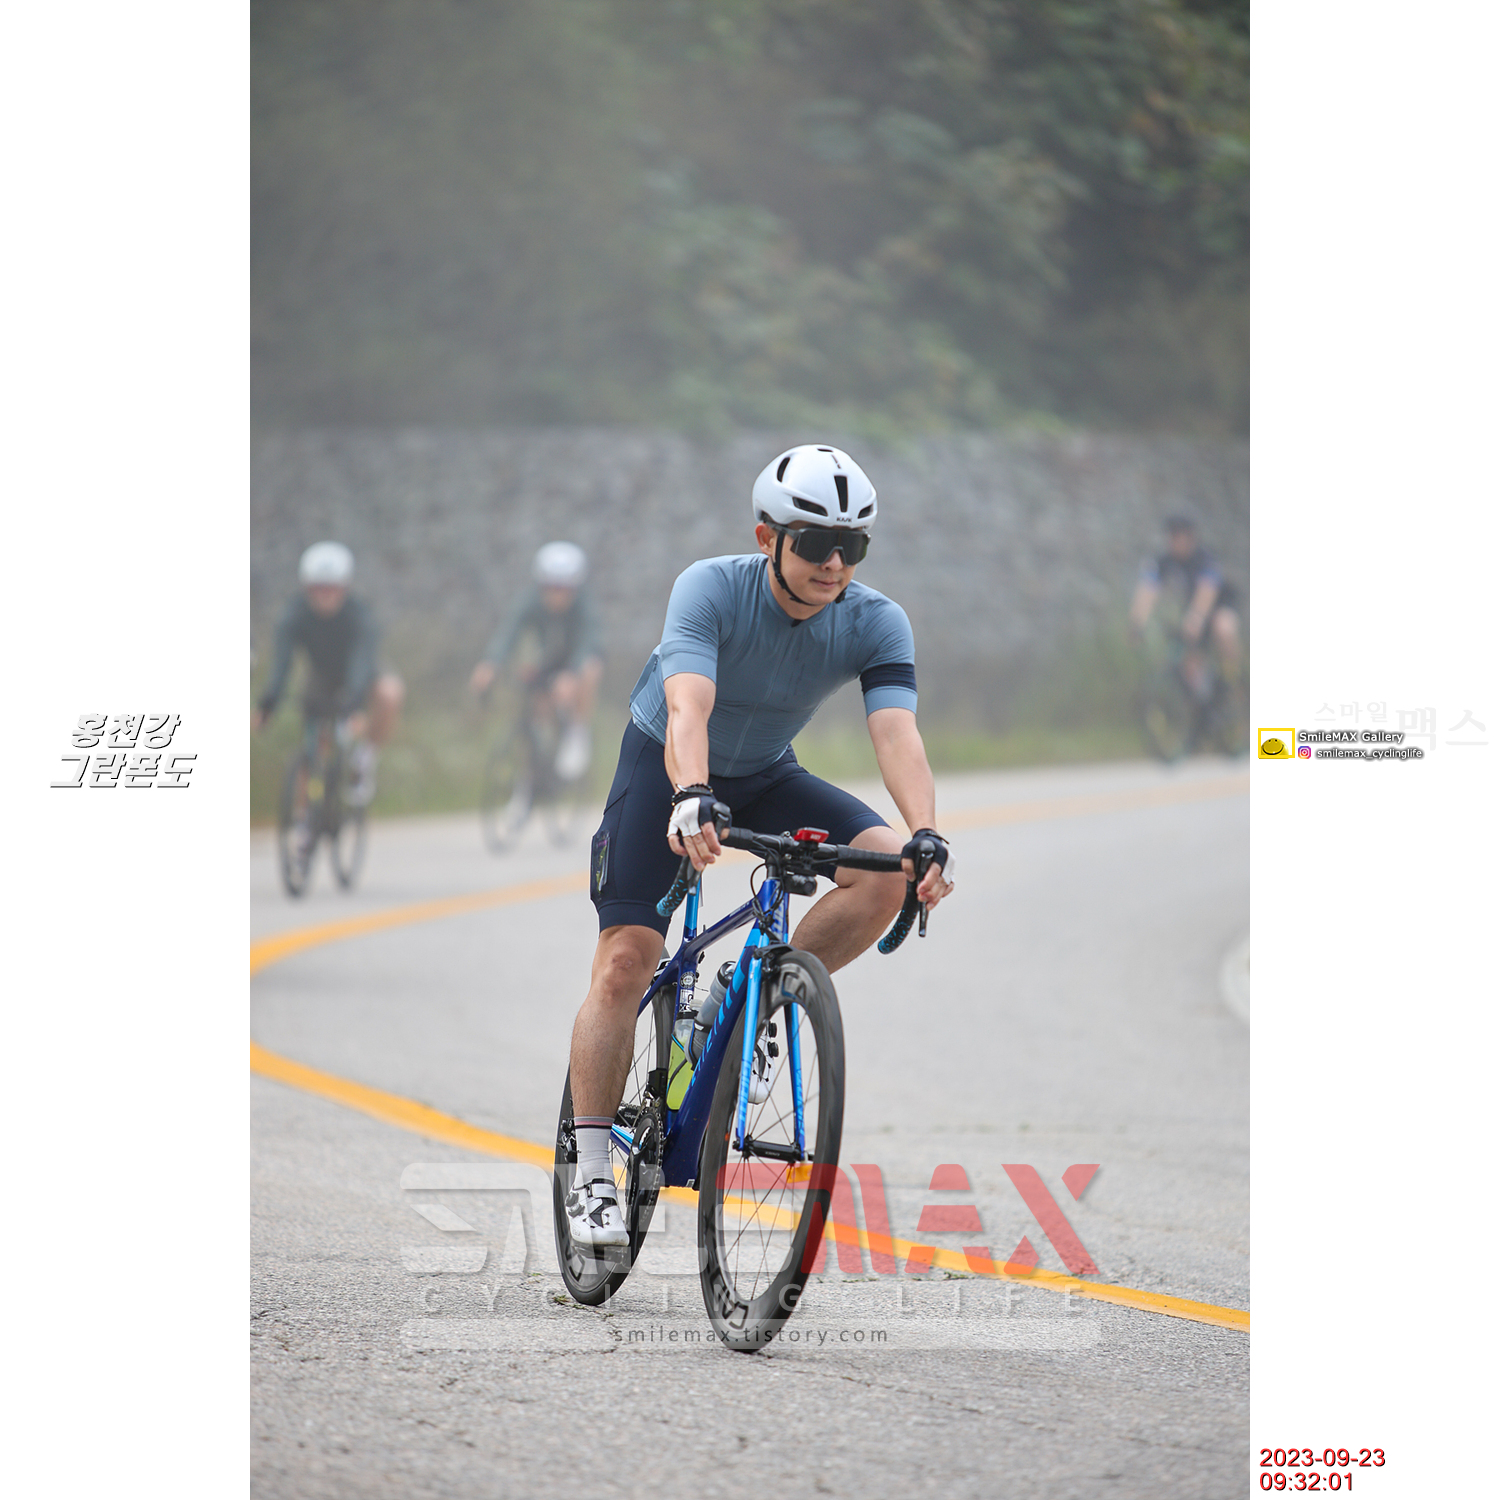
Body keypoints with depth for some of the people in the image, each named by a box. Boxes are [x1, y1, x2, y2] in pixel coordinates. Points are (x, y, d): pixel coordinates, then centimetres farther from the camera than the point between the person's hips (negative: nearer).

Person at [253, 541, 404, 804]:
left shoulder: (357, 613, -29)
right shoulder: (296, 612, -24)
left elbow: (362, 662, -41)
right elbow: (281, 661, -33)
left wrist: (355, 709, -58)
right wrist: (266, 705, -49)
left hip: (355, 684, -2)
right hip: (321, 681, 2)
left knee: (389, 693, -35)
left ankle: (365, 752, -11)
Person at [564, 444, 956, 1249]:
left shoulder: (877, 624, -21)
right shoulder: (710, 589, -29)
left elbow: (896, 732, -33)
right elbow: (688, 706, -44)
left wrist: (928, 835, -51)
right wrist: (691, 799, -62)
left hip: (765, 776, 3)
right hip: (666, 765, -3)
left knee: (887, 867, -22)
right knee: (625, 962, -15)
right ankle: (591, 1177, -5)